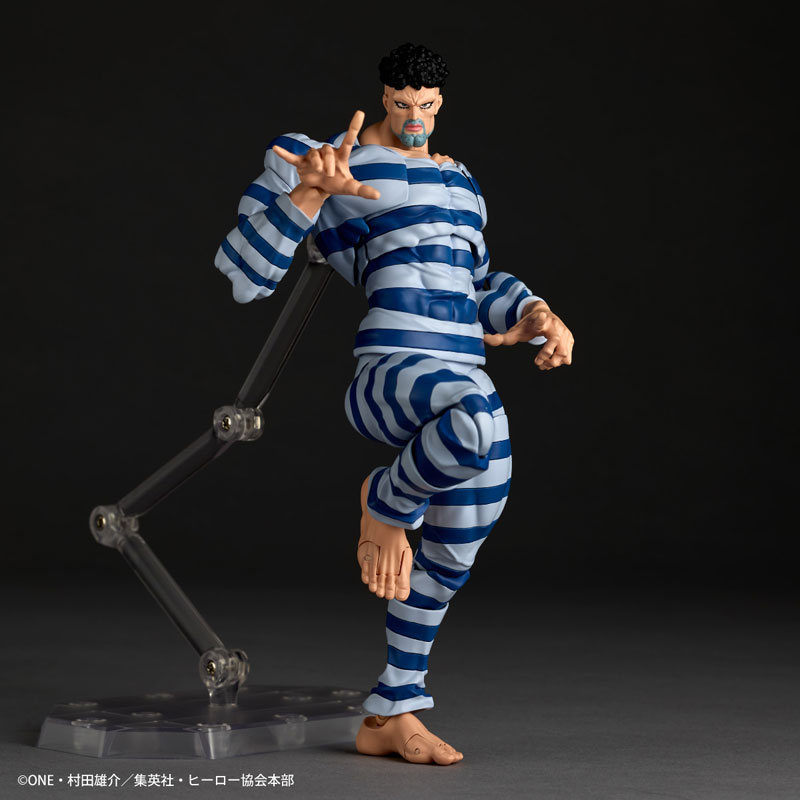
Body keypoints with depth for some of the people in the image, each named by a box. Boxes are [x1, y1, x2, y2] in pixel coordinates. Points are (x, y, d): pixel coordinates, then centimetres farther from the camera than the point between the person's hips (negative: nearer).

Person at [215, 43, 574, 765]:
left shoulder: (459, 181, 26)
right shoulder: (319, 163, 4)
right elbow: (242, 277, -5)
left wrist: (538, 314, 14)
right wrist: (309, 191, -18)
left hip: (463, 384, 8)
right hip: (385, 378, -8)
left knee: (448, 560, 9)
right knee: (477, 422, -41)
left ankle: (390, 715, 26)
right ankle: (386, 505, -7)